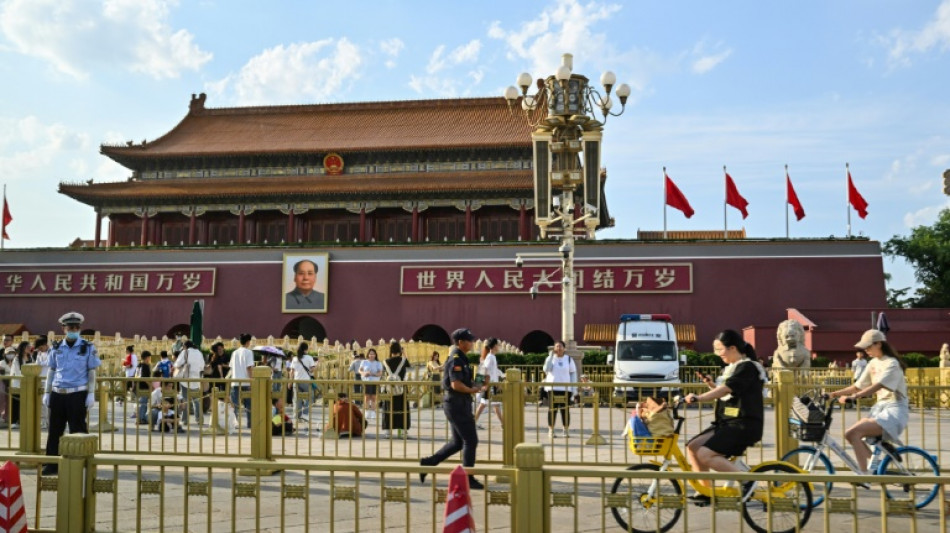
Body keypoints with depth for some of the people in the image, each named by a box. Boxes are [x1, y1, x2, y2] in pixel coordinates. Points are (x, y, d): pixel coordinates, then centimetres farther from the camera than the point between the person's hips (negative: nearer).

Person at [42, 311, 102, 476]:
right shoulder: (56, 349, 9)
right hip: (57, 394, 4)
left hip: (78, 394, -4)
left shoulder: (88, 348, -1)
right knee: (54, 430, 7)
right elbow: (51, 371, 14)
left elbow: (92, 373, 0)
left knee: (77, 431, 0)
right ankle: (52, 465, 15)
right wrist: (46, 393, 11)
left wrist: (91, 394, -6)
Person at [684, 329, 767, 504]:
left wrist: (698, 398, -32)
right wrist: (711, 385, 6)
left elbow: (725, 389, -25)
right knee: (692, 447, -3)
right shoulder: (730, 368, 18)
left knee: (705, 454, -21)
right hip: (727, 422, 9)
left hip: (744, 425, -9)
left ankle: (746, 480, -11)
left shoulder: (747, 367, -12)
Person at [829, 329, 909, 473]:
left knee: (853, 433, -25)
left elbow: (877, 386, -28)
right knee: (850, 434, -10)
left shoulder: (891, 364, -12)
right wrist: (835, 394, -3)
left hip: (894, 409, -8)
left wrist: (853, 397, -40)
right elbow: (857, 386, 11)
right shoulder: (873, 364, 12)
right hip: (879, 407, 8)